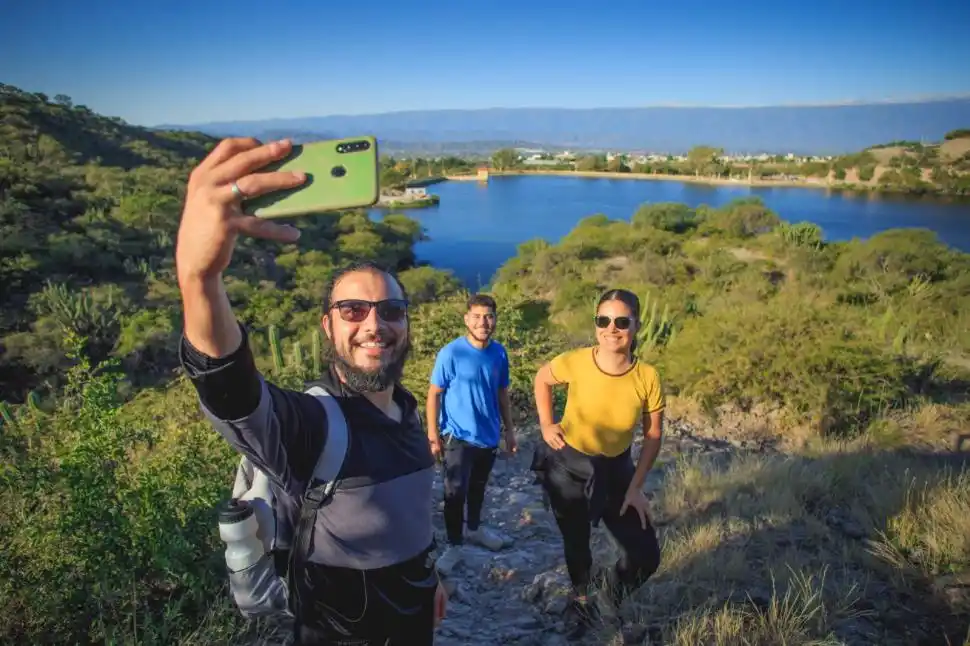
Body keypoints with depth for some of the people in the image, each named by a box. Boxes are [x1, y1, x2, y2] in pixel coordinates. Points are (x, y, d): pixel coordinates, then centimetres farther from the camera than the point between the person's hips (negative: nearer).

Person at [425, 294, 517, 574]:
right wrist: (433, 436, -13)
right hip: (458, 437, -4)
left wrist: (509, 429, 10)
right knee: (456, 493, 1)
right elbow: (434, 395, -13)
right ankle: (454, 545, 20)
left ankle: (474, 528, 44)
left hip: (489, 436, 5)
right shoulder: (451, 353, -18)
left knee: (478, 487, 22)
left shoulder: (499, 353, -4)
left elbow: (502, 394, 7)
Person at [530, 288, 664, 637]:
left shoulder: (648, 378, -21)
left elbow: (652, 435, -7)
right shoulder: (574, 363, -24)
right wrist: (546, 425, -7)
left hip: (615, 468, 1)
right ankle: (581, 597, 51)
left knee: (647, 556, 0)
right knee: (576, 543, 17)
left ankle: (614, 582, 37)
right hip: (566, 464, -1)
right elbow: (542, 379, 0)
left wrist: (636, 487, -8)